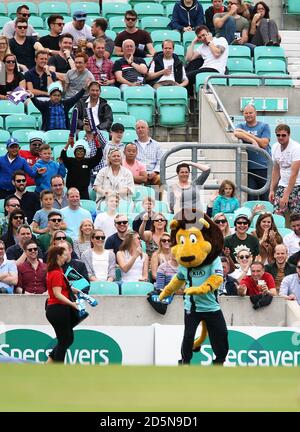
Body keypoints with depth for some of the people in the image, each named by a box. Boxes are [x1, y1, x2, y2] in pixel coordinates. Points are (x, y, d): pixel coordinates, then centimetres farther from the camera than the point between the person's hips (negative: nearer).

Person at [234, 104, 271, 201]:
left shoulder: (264, 126, 6)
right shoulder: (241, 127, 13)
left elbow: (264, 143, -7)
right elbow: (236, 133, -11)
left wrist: (246, 134, -7)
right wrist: (253, 140, -21)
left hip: (264, 167, -2)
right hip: (249, 168, 2)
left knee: (266, 197, -3)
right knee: (251, 197, 1)